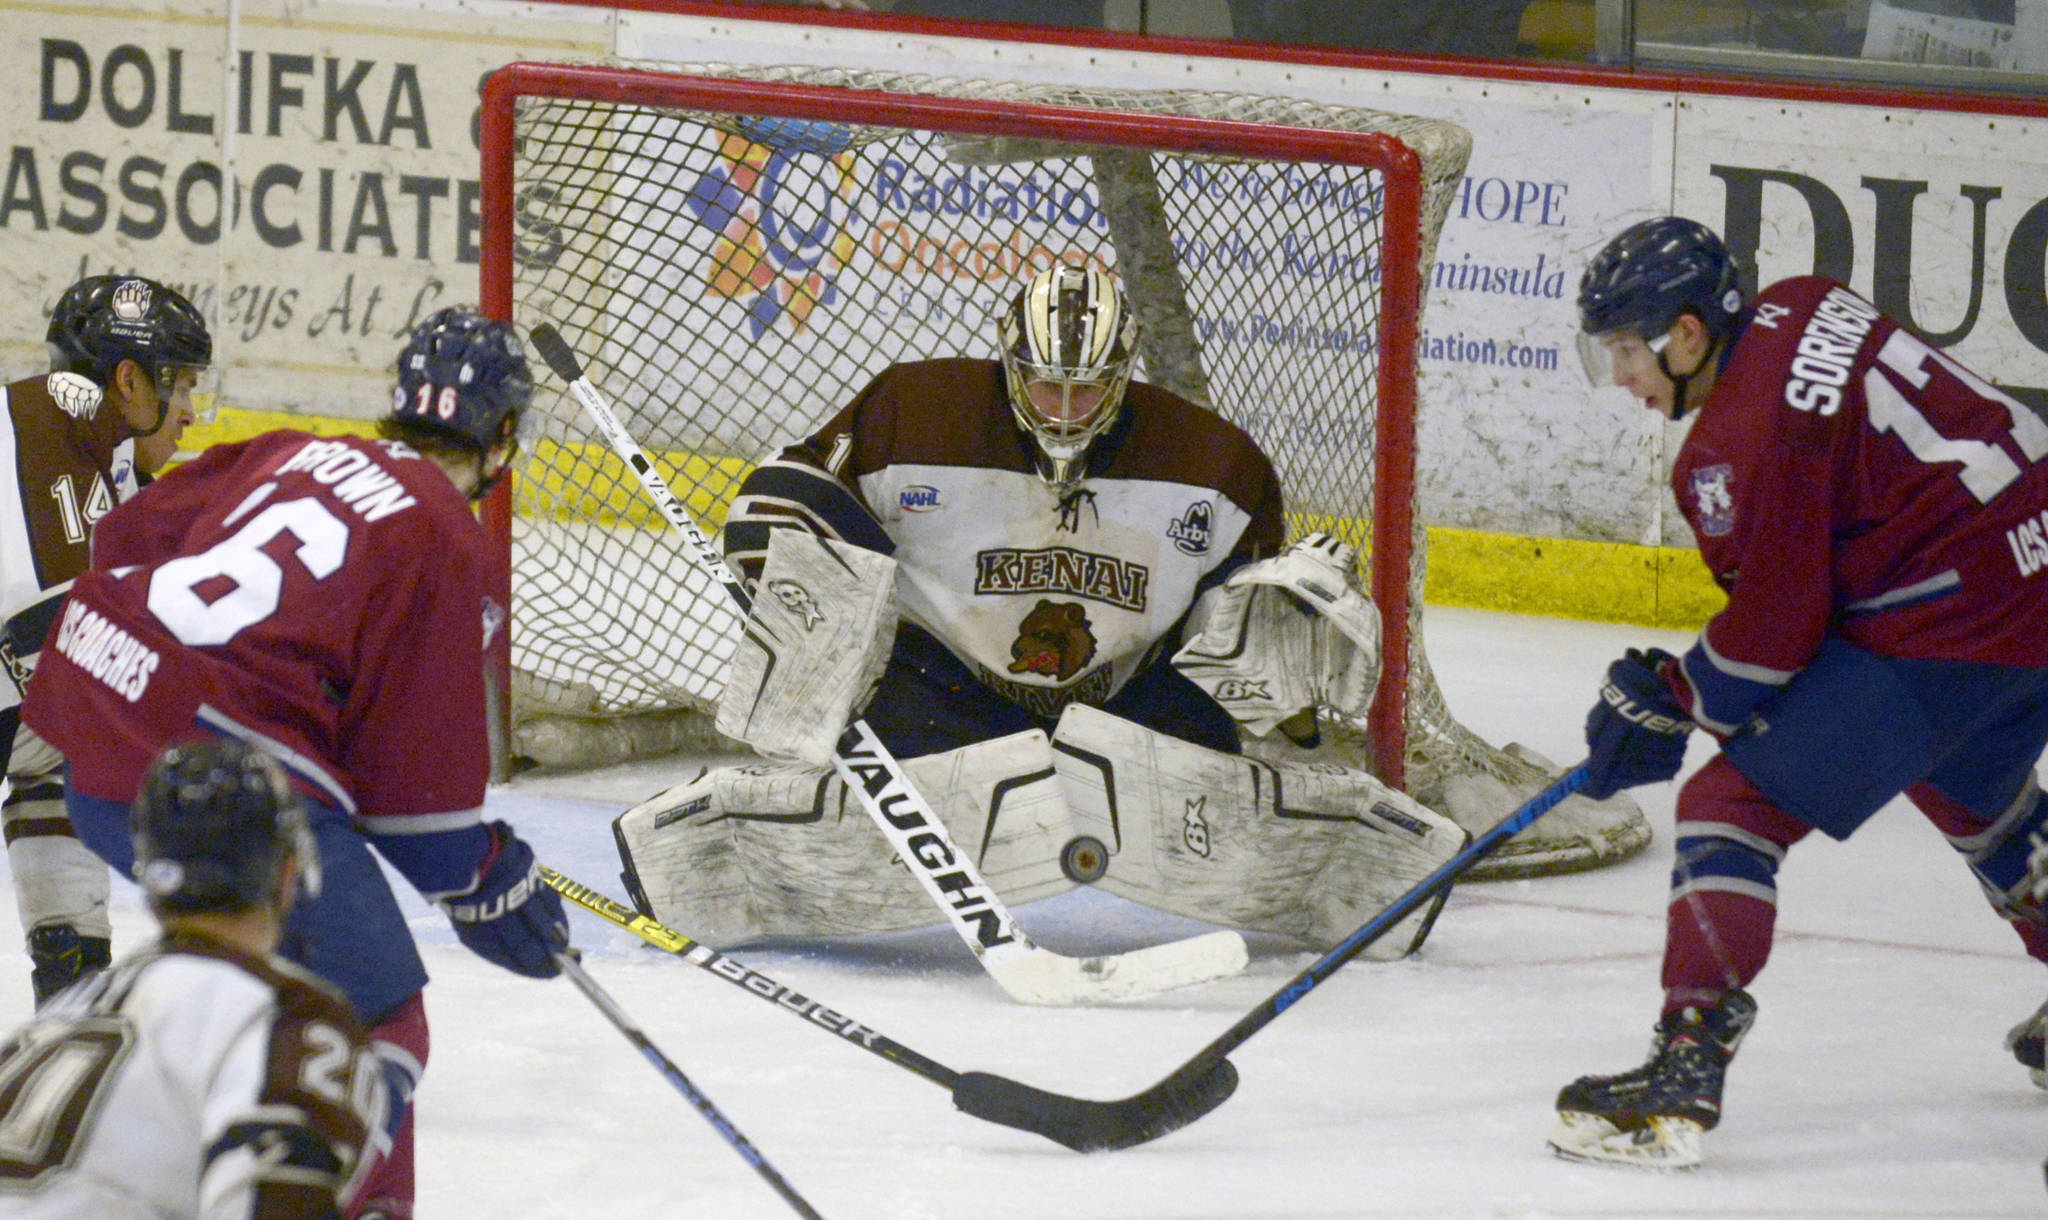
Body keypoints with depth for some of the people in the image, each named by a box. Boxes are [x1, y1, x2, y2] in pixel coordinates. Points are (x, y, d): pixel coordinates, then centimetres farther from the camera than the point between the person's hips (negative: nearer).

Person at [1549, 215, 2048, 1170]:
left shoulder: (1748, 433, -18)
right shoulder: (1798, 311, 9)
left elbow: (1776, 619, -16)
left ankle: (1686, 1069, -17)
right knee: (1968, 790, 36)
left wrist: (1669, 703, -3)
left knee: (1738, 802, -8)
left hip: (1946, 640, -10)